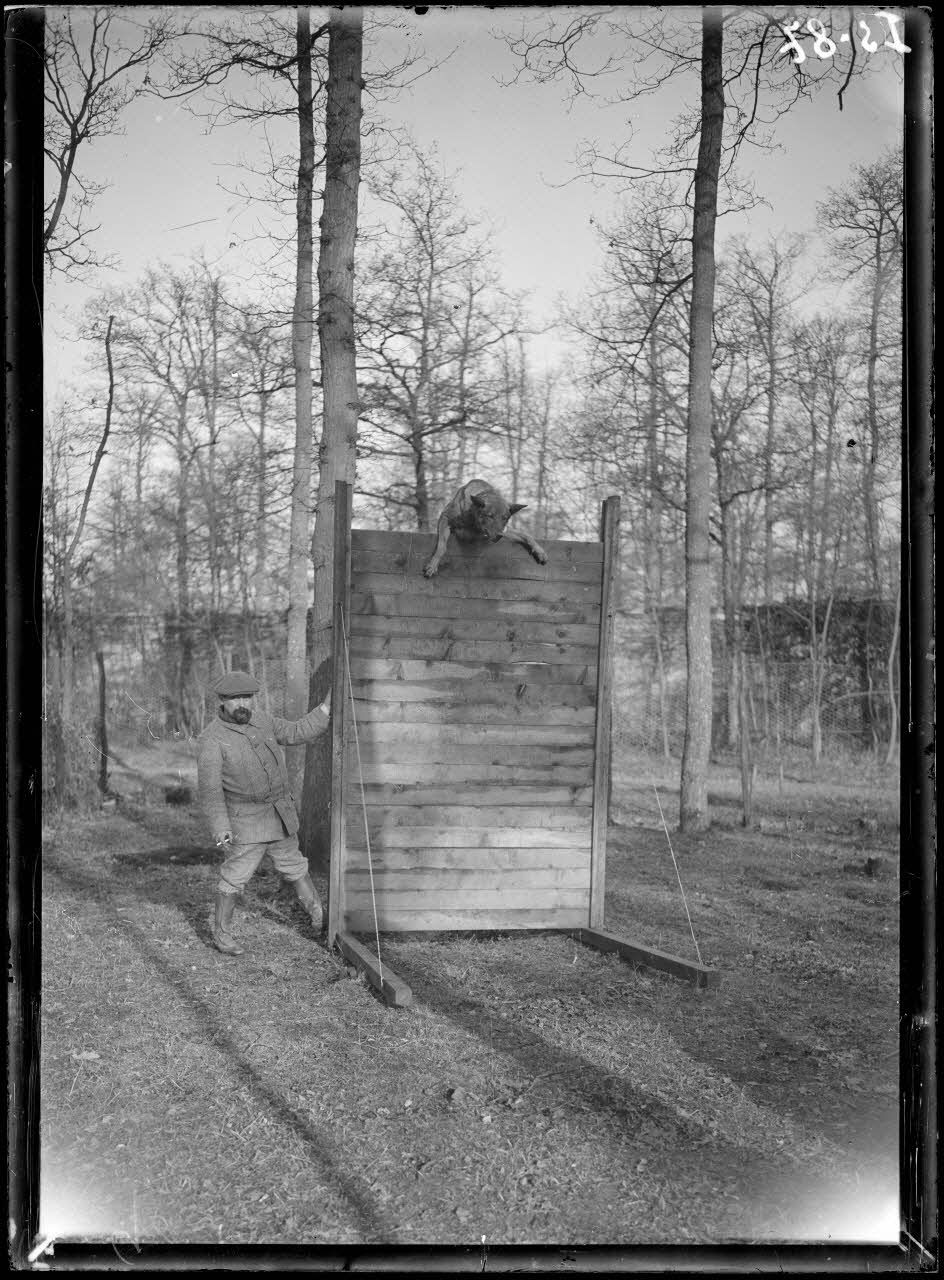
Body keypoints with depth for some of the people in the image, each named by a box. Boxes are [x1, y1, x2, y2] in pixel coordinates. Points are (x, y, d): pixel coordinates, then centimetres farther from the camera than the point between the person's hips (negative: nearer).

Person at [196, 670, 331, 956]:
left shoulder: (259, 720, 2)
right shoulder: (212, 739, -17)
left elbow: (296, 733, 11)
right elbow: (209, 788, -21)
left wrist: (327, 707, 5)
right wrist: (219, 826, -30)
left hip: (281, 814, 6)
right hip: (246, 820, -6)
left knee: (293, 866, 18)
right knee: (235, 876, 0)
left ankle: (319, 917, 30)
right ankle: (221, 934, 17)